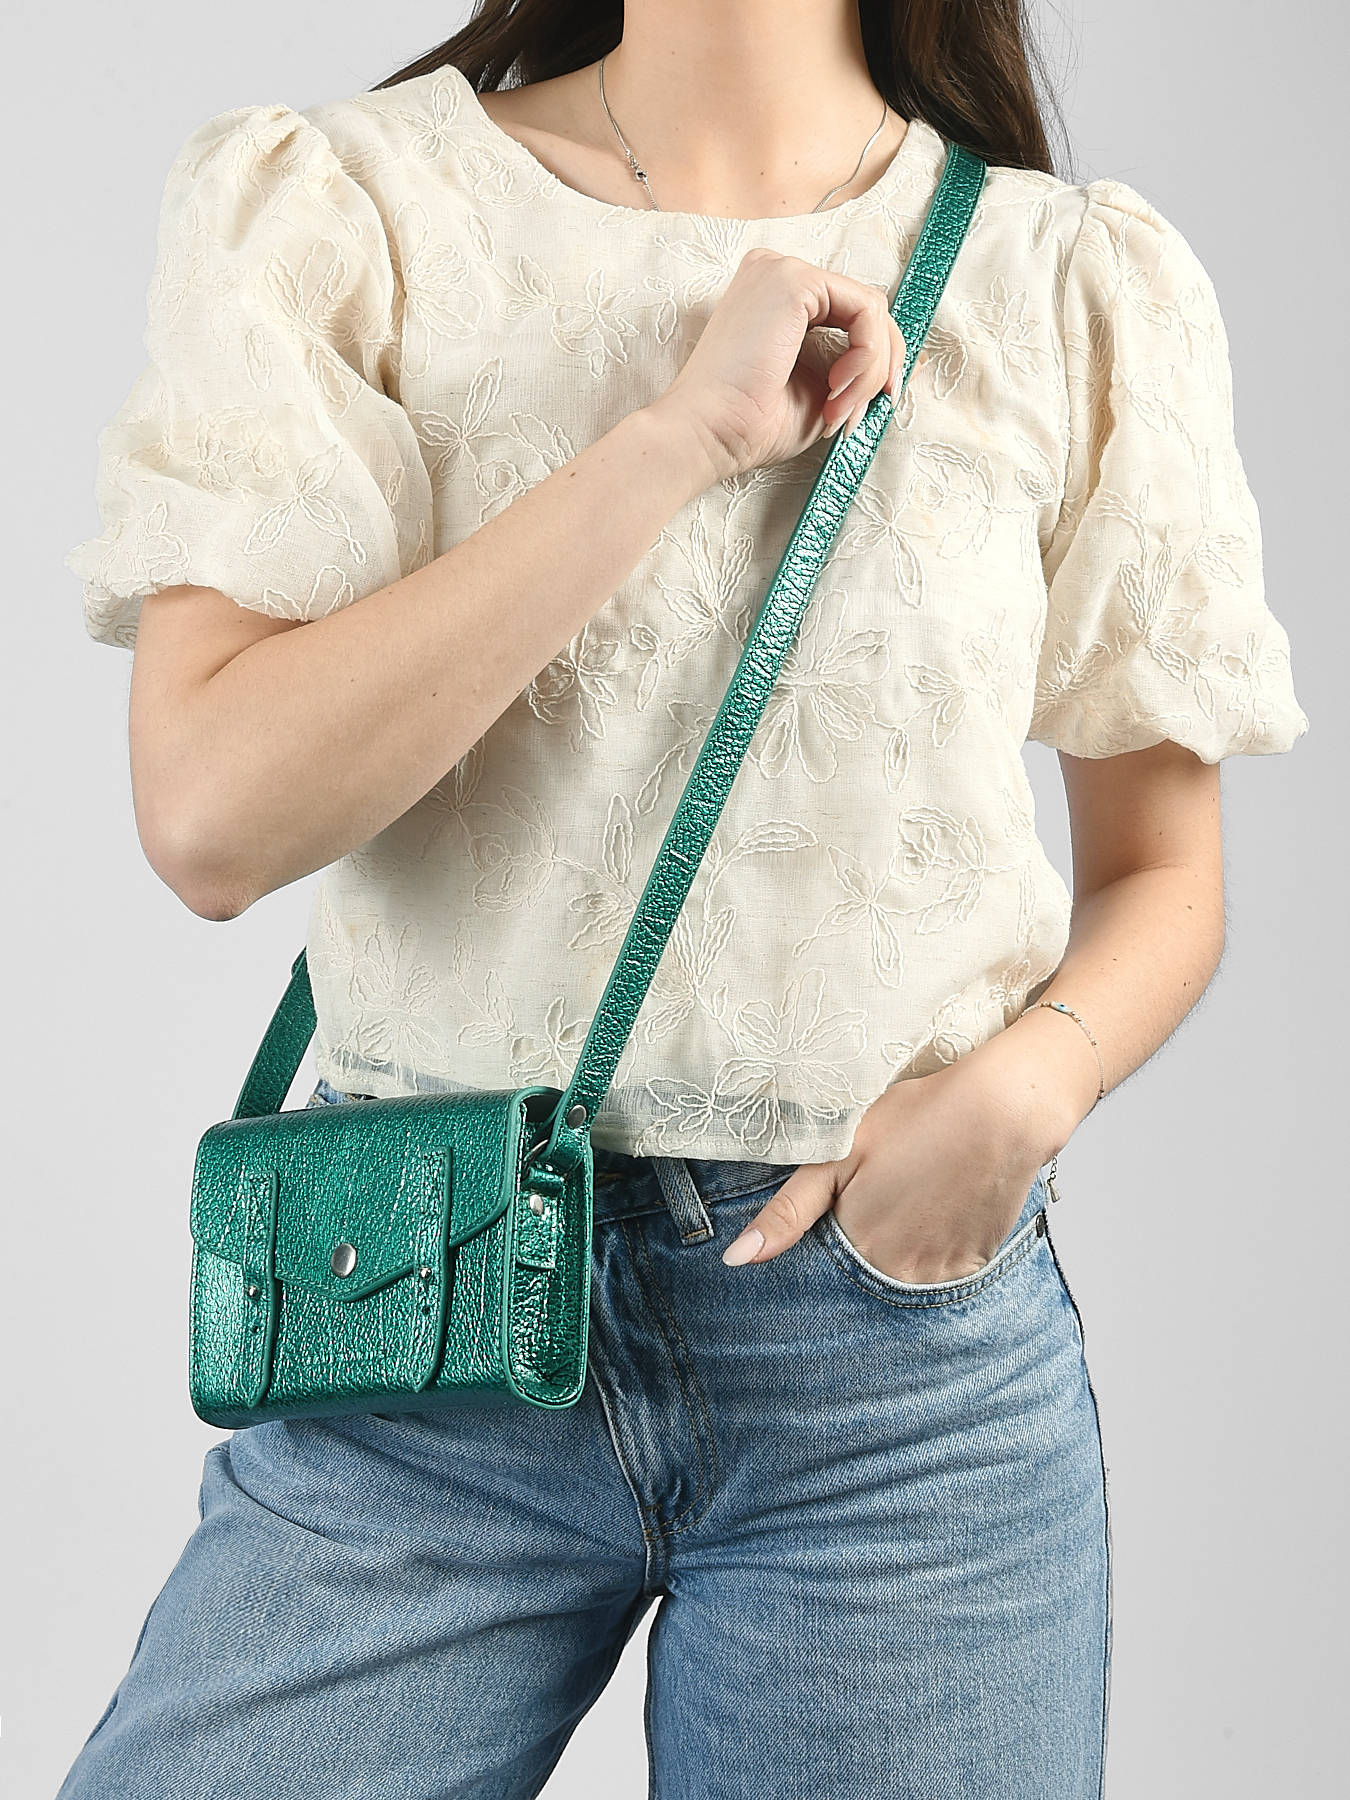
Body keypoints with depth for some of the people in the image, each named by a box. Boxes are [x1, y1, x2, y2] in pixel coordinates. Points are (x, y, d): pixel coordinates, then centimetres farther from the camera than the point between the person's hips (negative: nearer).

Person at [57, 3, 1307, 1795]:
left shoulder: (1080, 285, 3)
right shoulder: (328, 210, -1)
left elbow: (1165, 871, 9)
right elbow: (212, 818, -15)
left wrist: (1024, 1084, -12)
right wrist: (678, 437, -17)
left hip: (901, 1325, 1)